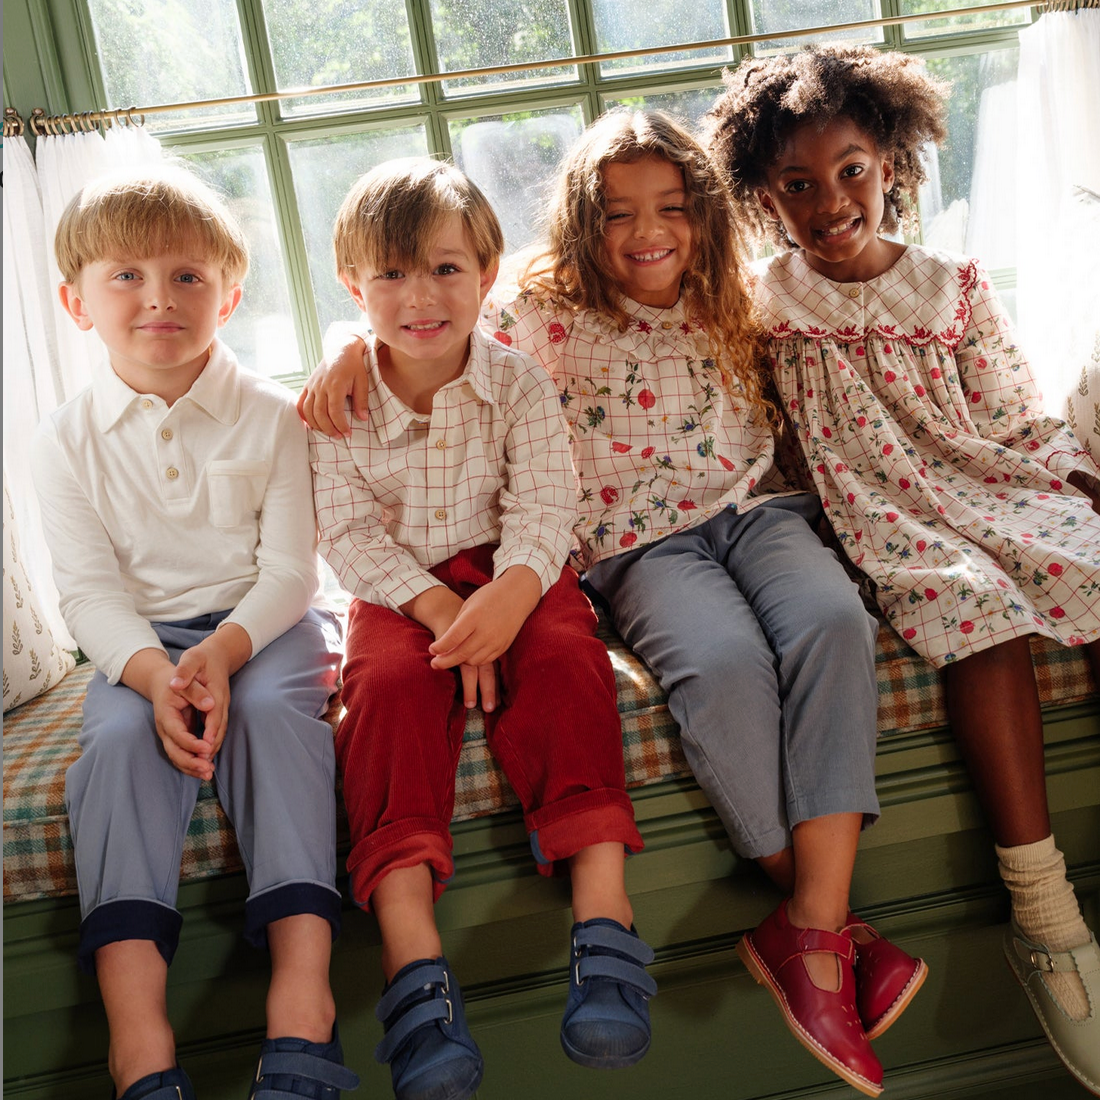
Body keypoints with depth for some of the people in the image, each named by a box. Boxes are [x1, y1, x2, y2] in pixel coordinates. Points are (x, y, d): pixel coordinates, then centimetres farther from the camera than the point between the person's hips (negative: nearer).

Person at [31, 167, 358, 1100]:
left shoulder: (271, 415, -1)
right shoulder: (70, 438, 3)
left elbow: (289, 569, -6)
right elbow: (89, 592, -4)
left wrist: (221, 651, -25)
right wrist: (153, 672, -24)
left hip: (264, 624, -1)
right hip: (140, 643, 2)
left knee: (273, 708, -32)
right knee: (118, 737, -28)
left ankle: (303, 992, -40)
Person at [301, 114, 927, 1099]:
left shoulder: (733, 304, 15)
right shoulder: (546, 315, 2)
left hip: (754, 512, 4)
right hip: (643, 546, -3)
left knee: (834, 621, -30)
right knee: (724, 663, -35)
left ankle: (810, 927, -30)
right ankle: (832, 924, -19)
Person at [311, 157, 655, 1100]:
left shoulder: (519, 384, -2)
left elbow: (543, 509, -11)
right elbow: (350, 534, -6)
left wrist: (508, 597, -32)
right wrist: (437, 605, -23)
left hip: (514, 574, 0)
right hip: (400, 590, 0)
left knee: (566, 660, -30)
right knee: (390, 683, -30)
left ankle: (603, 906, -35)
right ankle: (411, 949, -38)